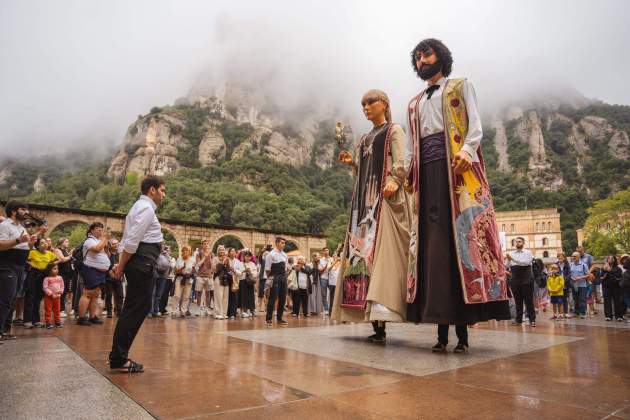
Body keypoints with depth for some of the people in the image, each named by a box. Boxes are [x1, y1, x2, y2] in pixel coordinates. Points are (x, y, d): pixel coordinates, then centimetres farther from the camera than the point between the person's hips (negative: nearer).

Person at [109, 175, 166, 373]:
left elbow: (127, 239, 18)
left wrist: (121, 265, 15)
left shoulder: (139, 207, 21)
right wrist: (122, 266, -12)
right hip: (143, 263, -11)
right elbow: (132, 241, -20)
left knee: (135, 309, 15)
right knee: (135, 310, -4)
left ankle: (118, 356, 24)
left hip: (139, 264, 11)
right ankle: (118, 359, 4)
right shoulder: (146, 208, -12)